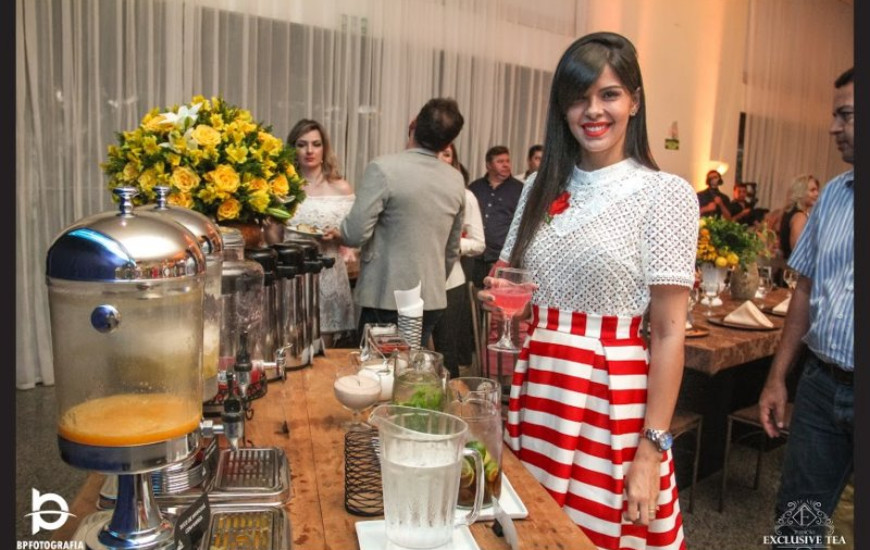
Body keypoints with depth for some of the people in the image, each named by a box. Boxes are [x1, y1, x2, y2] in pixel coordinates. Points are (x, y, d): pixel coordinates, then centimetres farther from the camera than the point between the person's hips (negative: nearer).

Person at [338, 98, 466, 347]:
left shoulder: (383, 168, -15)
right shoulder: (456, 180, 4)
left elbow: (355, 234, -17)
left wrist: (338, 233, 5)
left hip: (386, 300, -5)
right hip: (432, 300, 6)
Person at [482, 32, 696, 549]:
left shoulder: (665, 193, -7)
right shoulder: (542, 188, 8)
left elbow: (669, 332, -10)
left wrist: (651, 451, -12)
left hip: (612, 400, -4)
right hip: (534, 390, 5)